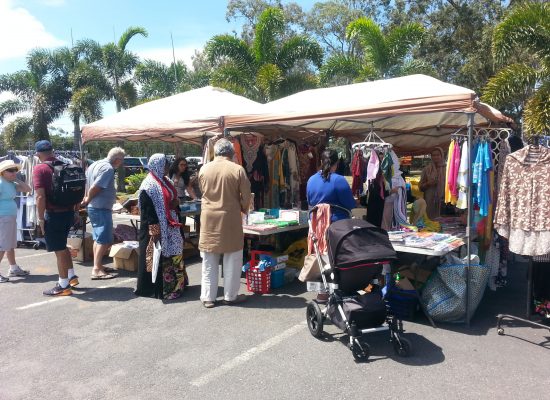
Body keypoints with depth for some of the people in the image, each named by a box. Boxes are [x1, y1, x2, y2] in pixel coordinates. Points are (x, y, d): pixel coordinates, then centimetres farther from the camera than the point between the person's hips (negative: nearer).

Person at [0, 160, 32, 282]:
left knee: (11, 245, 16)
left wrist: (17, 180, 6)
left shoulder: (12, 184, 12)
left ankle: (14, 269, 26)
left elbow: (27, 189, 16)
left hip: (11, 218, 10)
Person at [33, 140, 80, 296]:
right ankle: (72, 276, 29)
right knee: (62, 246, 24)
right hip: (69, 212, 7)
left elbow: (40, 197, -19)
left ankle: (63, 286, 13)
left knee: (59, 250, 3)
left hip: (54, 214, -6)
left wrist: (41, 219, -12)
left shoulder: (40, 169, -11)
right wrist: (76, 211, 19)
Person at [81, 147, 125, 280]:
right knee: (104, 240, -6)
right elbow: (95, 188, -23)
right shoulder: (108, 169, -18)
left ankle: (98, 266, 25)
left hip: (93, 207, 10)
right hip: (102, 208, -10)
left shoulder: (95, 164, 13)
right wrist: (87, 200, -7)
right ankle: (96, 270, -5)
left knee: (98, 238, 17)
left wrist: (86, 199, 13)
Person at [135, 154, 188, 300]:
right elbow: (147, 210, -19)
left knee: (172, 256, 14)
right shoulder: (149, 186, -15)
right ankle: (156, 287, 10)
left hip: (170, 227, 9)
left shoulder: (165, 182, 13)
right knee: (158, 257, -1)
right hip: (157, 228, -9)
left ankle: (173, 284, 26)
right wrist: (154, 230, -22)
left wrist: (176, 203, -1)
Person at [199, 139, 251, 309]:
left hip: (209, 219, 3)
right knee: (232, 260, 10)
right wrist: (243, 209, 14)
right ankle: (230, 295, 18)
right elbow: (246, 196, -5)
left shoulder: (204, 169, 0)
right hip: (230, 219, -2)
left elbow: (203, 192, 10)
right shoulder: (238, 170, -9)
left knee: (209, 261, 11)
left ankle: (208, 297, 17)